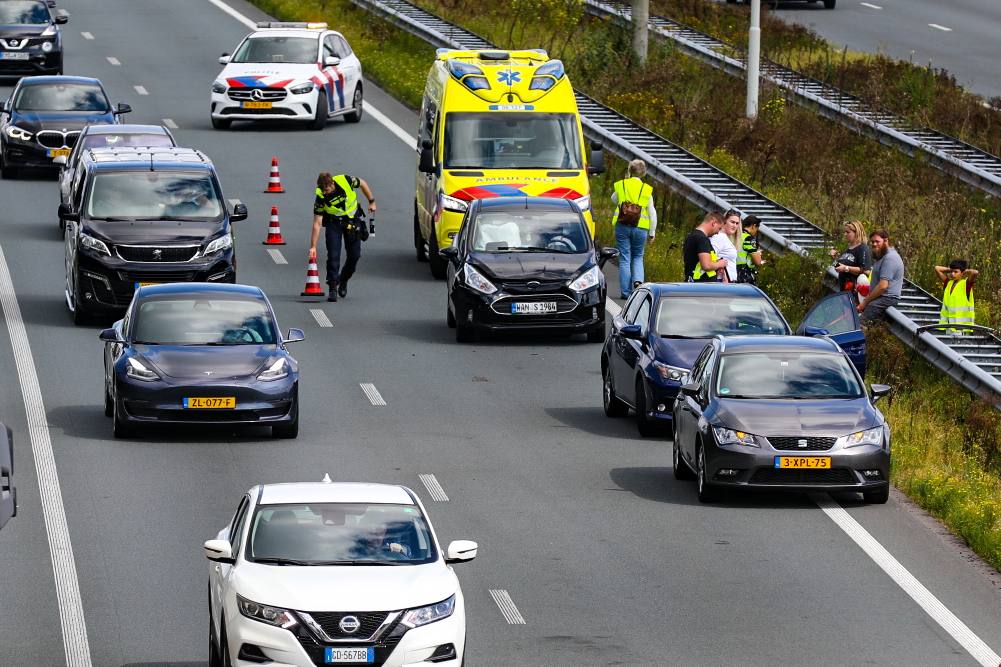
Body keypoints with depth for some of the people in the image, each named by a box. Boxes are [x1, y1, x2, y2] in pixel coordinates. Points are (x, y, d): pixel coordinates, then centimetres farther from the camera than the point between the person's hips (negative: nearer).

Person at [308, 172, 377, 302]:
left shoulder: (346, 181, -25)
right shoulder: (321, 197, -24)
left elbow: (362, 184, -1)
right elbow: (317, 223, -20)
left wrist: (371, 201, 5)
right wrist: (313, 246, -23)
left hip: (352, 220, 1)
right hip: (333, 222, -1)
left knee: (354, 255, 1)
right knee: (333, 256, -14)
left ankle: (343, 281, 25)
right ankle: (332, 288, -9)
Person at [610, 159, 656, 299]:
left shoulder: (621, 185, 2)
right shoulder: (647, 190, 2)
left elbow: (614, 200, 23)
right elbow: (652, 213, 3)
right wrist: (652, 232, 11)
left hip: (622, 226, 0)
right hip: (640, 228, 0)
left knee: (624, 259, 5)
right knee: (638, 257, 16)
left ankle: (625, 291, 3)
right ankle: (638, 279, -9)